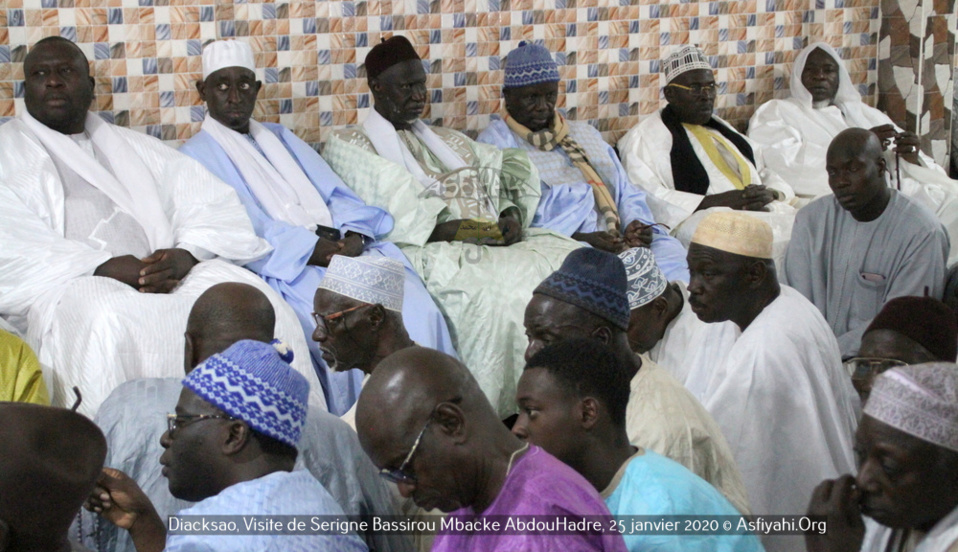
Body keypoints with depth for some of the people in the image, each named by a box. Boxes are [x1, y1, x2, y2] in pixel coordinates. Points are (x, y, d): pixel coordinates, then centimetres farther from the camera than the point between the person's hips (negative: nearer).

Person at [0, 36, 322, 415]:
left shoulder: (133, 147, 28)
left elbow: (212, 202, 15)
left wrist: (186, 253, -9)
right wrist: (104, 267, -17)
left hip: (162, 278, 3)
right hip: (70, 286, -3)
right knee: (107, 320, -38)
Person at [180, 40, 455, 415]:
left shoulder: (279, 137, 29)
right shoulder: (197, 155, 9)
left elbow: (335, 194, 19)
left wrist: (353, 235, -4)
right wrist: (313, 251, -17)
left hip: (344, 248, 5)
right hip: (283, 268, -5)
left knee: (418, 310, -22)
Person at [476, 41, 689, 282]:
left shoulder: (585, 134, 29)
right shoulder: (495, 141, 9)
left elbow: (627, 193, 24)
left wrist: (636, 225, -1)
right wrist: (577, 240, -15)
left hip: (619, 242, 6)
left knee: (669, 249, -24)